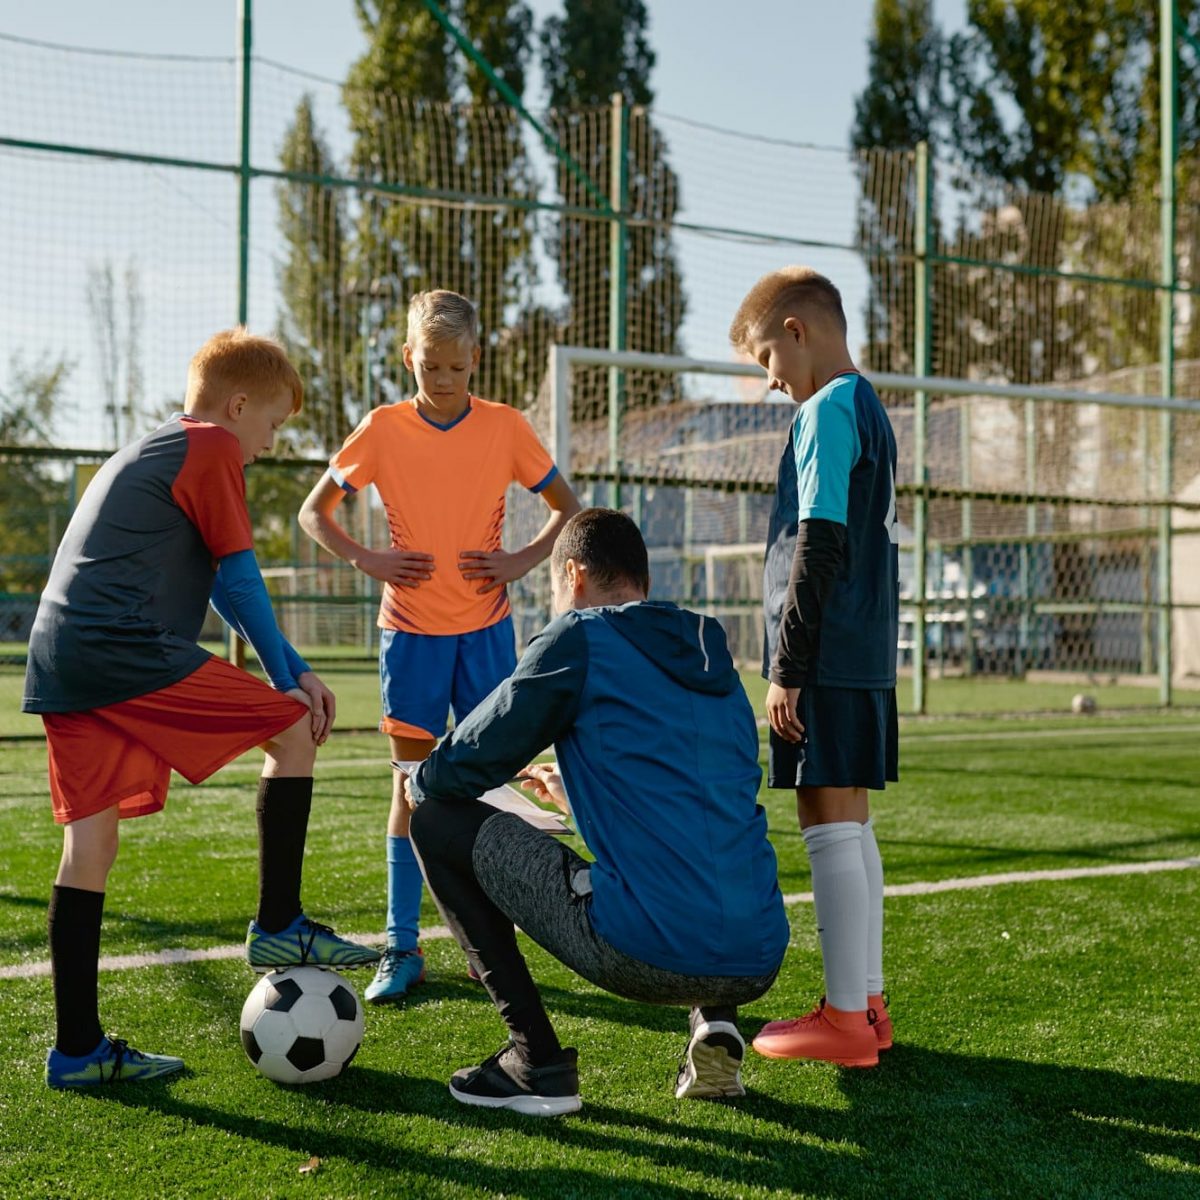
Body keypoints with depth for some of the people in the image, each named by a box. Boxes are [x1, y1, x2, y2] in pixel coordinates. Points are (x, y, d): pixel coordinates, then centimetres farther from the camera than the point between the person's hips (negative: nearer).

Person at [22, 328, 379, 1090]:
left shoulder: (146, 451, 29)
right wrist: (289, 681, 8)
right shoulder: (213, 447, 0)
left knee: (90, 842, 9)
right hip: (131, 653, -10)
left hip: (58, 664, 10)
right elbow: (240, 580, -2)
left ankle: (78, 1051, 12)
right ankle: (278, 927, 6)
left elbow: (214, 579, 28)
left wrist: (292, 669, 25)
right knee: (295, 728, 2)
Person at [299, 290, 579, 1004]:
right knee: (413, 781, 1)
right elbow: (315, 511, 7)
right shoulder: (383, 430, 0)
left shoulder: (505, 427, 0)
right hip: (412, 630, 0)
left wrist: (525, 560, -5)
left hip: (487, 629, 0)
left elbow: (568, 507, 9)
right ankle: (403, 950, 6)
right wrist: (367, 560, -7)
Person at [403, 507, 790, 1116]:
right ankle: (713, 1020, 14)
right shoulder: (717, 662, 19)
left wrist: (420, 781, 26)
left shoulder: (581, 637, 1)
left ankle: (536, 1061, 7)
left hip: (645, 954, -7)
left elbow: (473, 759, 3)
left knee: (437, 818, 8)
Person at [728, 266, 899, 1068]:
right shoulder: (872, 411, 18)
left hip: (827, 662, -10)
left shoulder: (827, 410, -11)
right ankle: (867, 1003, 19)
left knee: (829, 827, -6)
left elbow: (819, 547, -18)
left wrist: (788, 667, -16)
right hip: (869, 658, 10)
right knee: (850, 825, 13)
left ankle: (845, 1018, -1)